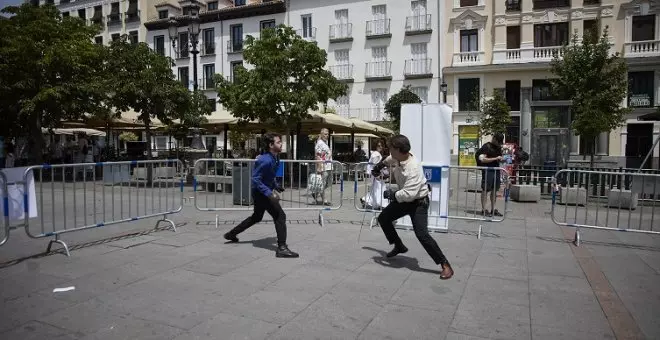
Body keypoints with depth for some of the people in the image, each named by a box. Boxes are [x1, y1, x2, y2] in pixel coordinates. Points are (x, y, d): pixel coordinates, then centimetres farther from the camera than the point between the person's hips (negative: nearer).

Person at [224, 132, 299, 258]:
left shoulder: (274, 159, 3)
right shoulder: (266, 160, -26)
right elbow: (255, 179, -27)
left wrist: (276, 186, 9)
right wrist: (269, 193, -31)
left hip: (262, 192, 10)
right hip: (261, 193, -10)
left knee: (257, 217, 26)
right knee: (280, 216, -13)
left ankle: (231, 234, 42)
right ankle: (282, 248, -9)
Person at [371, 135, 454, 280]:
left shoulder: (413, 167, -36)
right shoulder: (397, 158, -11)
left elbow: (409, 194, -41)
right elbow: (389, 159, 17)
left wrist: (392, 194, -27)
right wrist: (379, 166, 27)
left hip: (418, 202, -9)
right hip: (404, 199, 9)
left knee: (421, 234, -21)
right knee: (383, 218, 14)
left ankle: (445, 265, -9)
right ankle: (399, 246, 34)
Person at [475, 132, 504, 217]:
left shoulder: (498, 147, 17)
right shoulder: (486, 147, -8)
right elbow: (483, 159, -16)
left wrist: (501, 159, 8)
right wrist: (495, 158, -18)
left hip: (496, 170, 8)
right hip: (487, 171, -8)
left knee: (494, 190, 10)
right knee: (485, 190, -4)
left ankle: (493, 209, 17)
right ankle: (484, 209, -1)